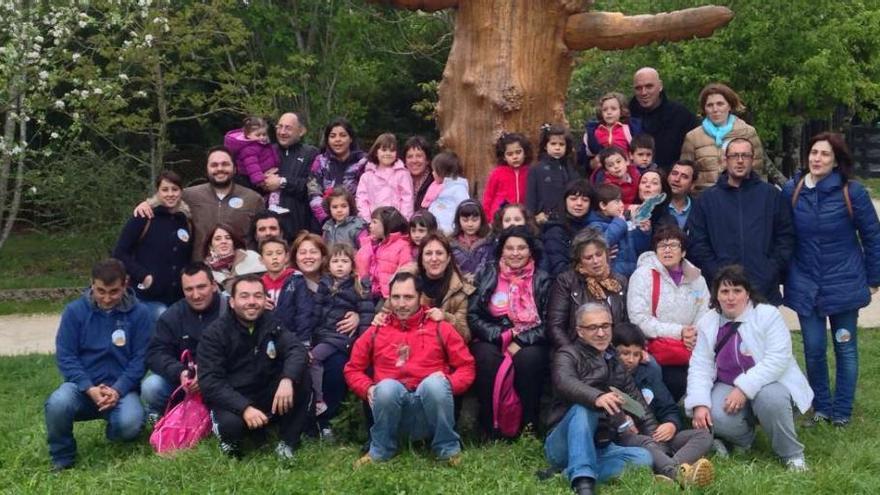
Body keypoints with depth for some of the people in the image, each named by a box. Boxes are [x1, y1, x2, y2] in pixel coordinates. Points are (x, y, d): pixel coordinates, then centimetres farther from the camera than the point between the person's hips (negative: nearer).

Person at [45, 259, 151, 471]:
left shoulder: (139, 313, -3)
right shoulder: (75, 311, -1)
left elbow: (140, 359, -5)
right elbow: (65, 356, -4)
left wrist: (117, 390, -19)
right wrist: (90, 389, -18)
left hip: (121, 388, -1)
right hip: (83, 386, 1)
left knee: (130, 424, -30)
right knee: (57, 404, -31)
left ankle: (115, 431, 11)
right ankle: (62, 458, -2)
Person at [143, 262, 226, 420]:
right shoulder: (172, 315, 3)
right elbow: (155, 353, -5)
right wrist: (179, 373, -25)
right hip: (179, 381, 3)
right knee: (151, 387, -24)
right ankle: (159, 421, 8)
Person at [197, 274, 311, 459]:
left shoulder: (272, 323, 0)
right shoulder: (215, 333, -9)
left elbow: (296, 350, -16)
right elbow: (210, 382, -18)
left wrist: (287, 379, -39)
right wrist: (244, 408, -32)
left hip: (269, 398, 4)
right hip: (232, 401, -4)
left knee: (301, 377, -21)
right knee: (231, 423, -37)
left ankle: (287, 442, -9)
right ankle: (229, 438, 1)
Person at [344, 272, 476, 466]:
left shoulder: (440, 328, 11)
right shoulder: (375, 332, 14)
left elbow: (466, 366, 9)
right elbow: (353, 369, 18)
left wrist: (447, 383, -10)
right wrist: (368, 388, -2)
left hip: (430, 409, -1)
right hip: (391, 403, 1)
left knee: (434, 383, -33)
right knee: (387, 387, -32)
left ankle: (448, 448, -13)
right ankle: (380, 450, -9)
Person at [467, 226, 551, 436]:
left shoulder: (542, 280, 8)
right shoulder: (486, 275, 8)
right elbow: (473, 316, 1)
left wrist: (519, 341, -14)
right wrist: (503, 337, -12)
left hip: (529, 343, 0)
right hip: (491, 340, 0)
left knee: (529, 358, -33)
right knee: (487, 358, -33)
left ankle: (530, 425, -23)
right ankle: (490, 426, -23)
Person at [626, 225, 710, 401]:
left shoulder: (696, 278, 15)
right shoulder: (643, 275, 0)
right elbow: (639, 320, -9)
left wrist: (697, 335, -12)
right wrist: (678, 331, -13)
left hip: (692, 348, 4)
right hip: (657, 346, -4)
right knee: (678, 383, -28)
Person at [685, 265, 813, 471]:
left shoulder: (768, 315, -10)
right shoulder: (707, 322, 3)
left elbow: (777, 359, -21)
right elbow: (700, 367, -3)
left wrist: (744, 388, -29)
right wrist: (699, 404, -19)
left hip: (769, 384, -2)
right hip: (728, 387, 3)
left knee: (769, 398, -37)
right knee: (718, 417, -29)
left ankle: (792, 454, -11)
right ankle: (741, 440, 9)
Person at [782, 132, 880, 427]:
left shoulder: (852, 192, -9)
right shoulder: (792, 191, -4)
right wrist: (784, 275, 5)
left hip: (843, 285, -1)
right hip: (806, 286, 1)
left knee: (845, 348, 9)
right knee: (813, 349, 4)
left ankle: (842, 412, 21)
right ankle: (821, 407, 22)